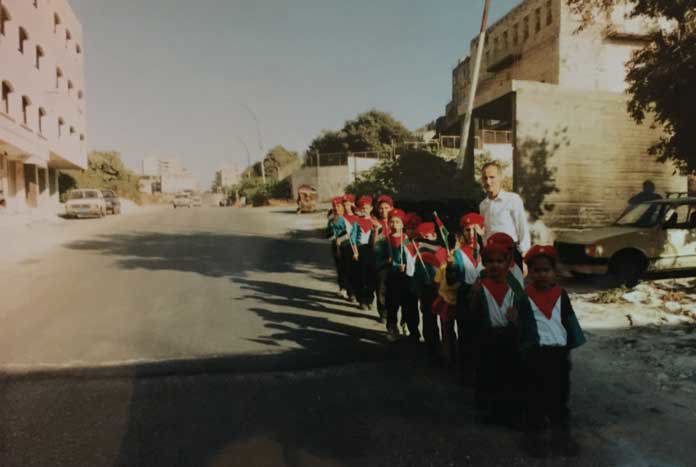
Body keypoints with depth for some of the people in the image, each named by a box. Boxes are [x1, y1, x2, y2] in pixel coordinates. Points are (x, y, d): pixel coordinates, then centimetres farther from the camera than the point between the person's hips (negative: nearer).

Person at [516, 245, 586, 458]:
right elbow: (520, 324, -1)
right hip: (536, 352, -3)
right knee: (536, 396, 7)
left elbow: (569, 321, 9)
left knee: (560, 394, 14)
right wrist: (521, 348, -5)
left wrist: (570, 345, 8)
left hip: (559, 351, 3)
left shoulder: (561, 294, 4)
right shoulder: (525, 297, -5)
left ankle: (560, 434, 28)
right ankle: (534, 435, 20)